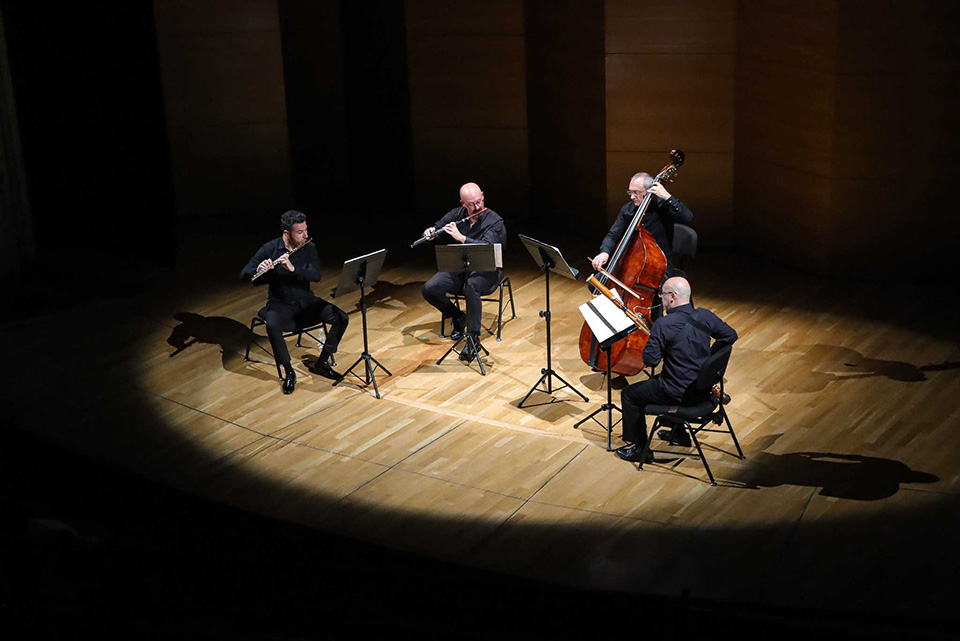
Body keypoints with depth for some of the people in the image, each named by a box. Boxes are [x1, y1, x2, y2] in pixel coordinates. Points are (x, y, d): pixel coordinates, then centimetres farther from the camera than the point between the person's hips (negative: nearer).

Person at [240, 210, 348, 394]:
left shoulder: (309, 248, -2)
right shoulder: (269, 249, -9)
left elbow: (316, 275, -16)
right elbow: (244, 275, -10)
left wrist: (293, 268, -32)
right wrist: (258, 270, -33)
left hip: (306, 301, 3)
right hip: (280, 304, -3)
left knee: (341, 318, -17)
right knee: (272, 326, -37)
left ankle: (321, 363, 0)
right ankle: (289, 372, -17)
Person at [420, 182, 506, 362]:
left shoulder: (495, 221, -12)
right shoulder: (456, 214, 2)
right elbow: (436, 227, 14)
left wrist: (460, 237, -32)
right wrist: (430, 232, -11)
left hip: (484, 269, -5)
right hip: (457, 267, 5)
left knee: (471, 286, -40)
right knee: (429, 290, -18)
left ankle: (473, 337, -29)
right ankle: (458, 317, 8)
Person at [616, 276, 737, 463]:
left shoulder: (663, 324, -22)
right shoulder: (705, 315, -5)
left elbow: (649, 360, -20)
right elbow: (730, 335, 6)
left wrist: (654, 341, 0)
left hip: (679, 392, -7)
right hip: (703, 387, 7)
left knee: (629, 394, 13)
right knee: (655, 380, 36)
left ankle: (640, 449, 18)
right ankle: (678, 433, 46)